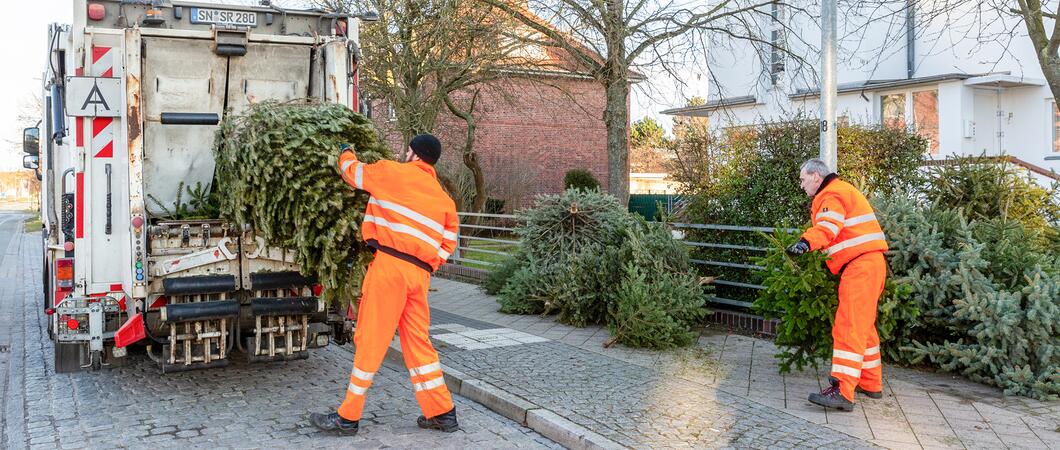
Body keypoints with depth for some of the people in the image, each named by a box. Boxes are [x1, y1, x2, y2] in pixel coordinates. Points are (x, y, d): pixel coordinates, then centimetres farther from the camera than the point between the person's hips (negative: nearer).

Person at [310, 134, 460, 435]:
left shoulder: (394, 173, 2)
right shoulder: (445, 199, 18)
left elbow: (352, 172, 16)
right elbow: (448, 243, 14)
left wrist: (346, 153, 36)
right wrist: (427, 265, 16)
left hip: (390, 264, -6)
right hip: (420, 274, 6)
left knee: (370, 339, -1)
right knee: (418, 342, 14)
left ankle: (348, 417, 7)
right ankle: (442, 413, 17)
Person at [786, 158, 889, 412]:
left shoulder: (832, 194, -9)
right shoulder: (839, 192, 25)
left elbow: (828, 227, -29)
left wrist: (806, 242, -45)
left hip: (860, 265, -11)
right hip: (868, 264, 11)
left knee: (849, 327, -15)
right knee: (863, 326, 17)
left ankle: (842, 392, -19)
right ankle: (870, 384, 26)